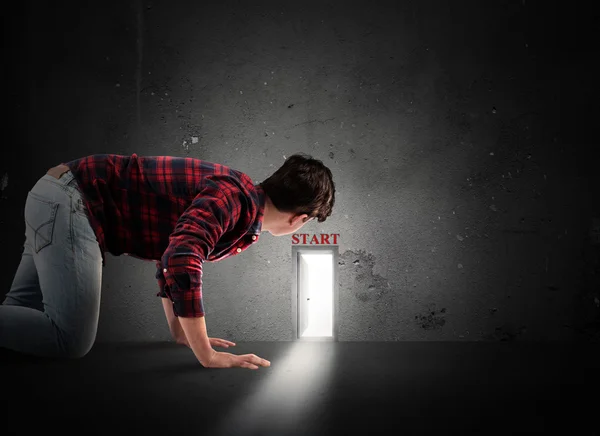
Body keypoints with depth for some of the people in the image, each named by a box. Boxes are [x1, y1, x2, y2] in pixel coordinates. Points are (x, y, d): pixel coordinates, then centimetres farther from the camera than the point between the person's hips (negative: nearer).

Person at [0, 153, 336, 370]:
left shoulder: (243, 214, 11)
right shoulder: (234, 196, -20)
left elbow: (173, 250, 24)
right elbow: (182, 258, -36)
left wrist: (180, 331, 21)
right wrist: (207, 355, -31)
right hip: (72, 201, -10)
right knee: (71, 340, -17)